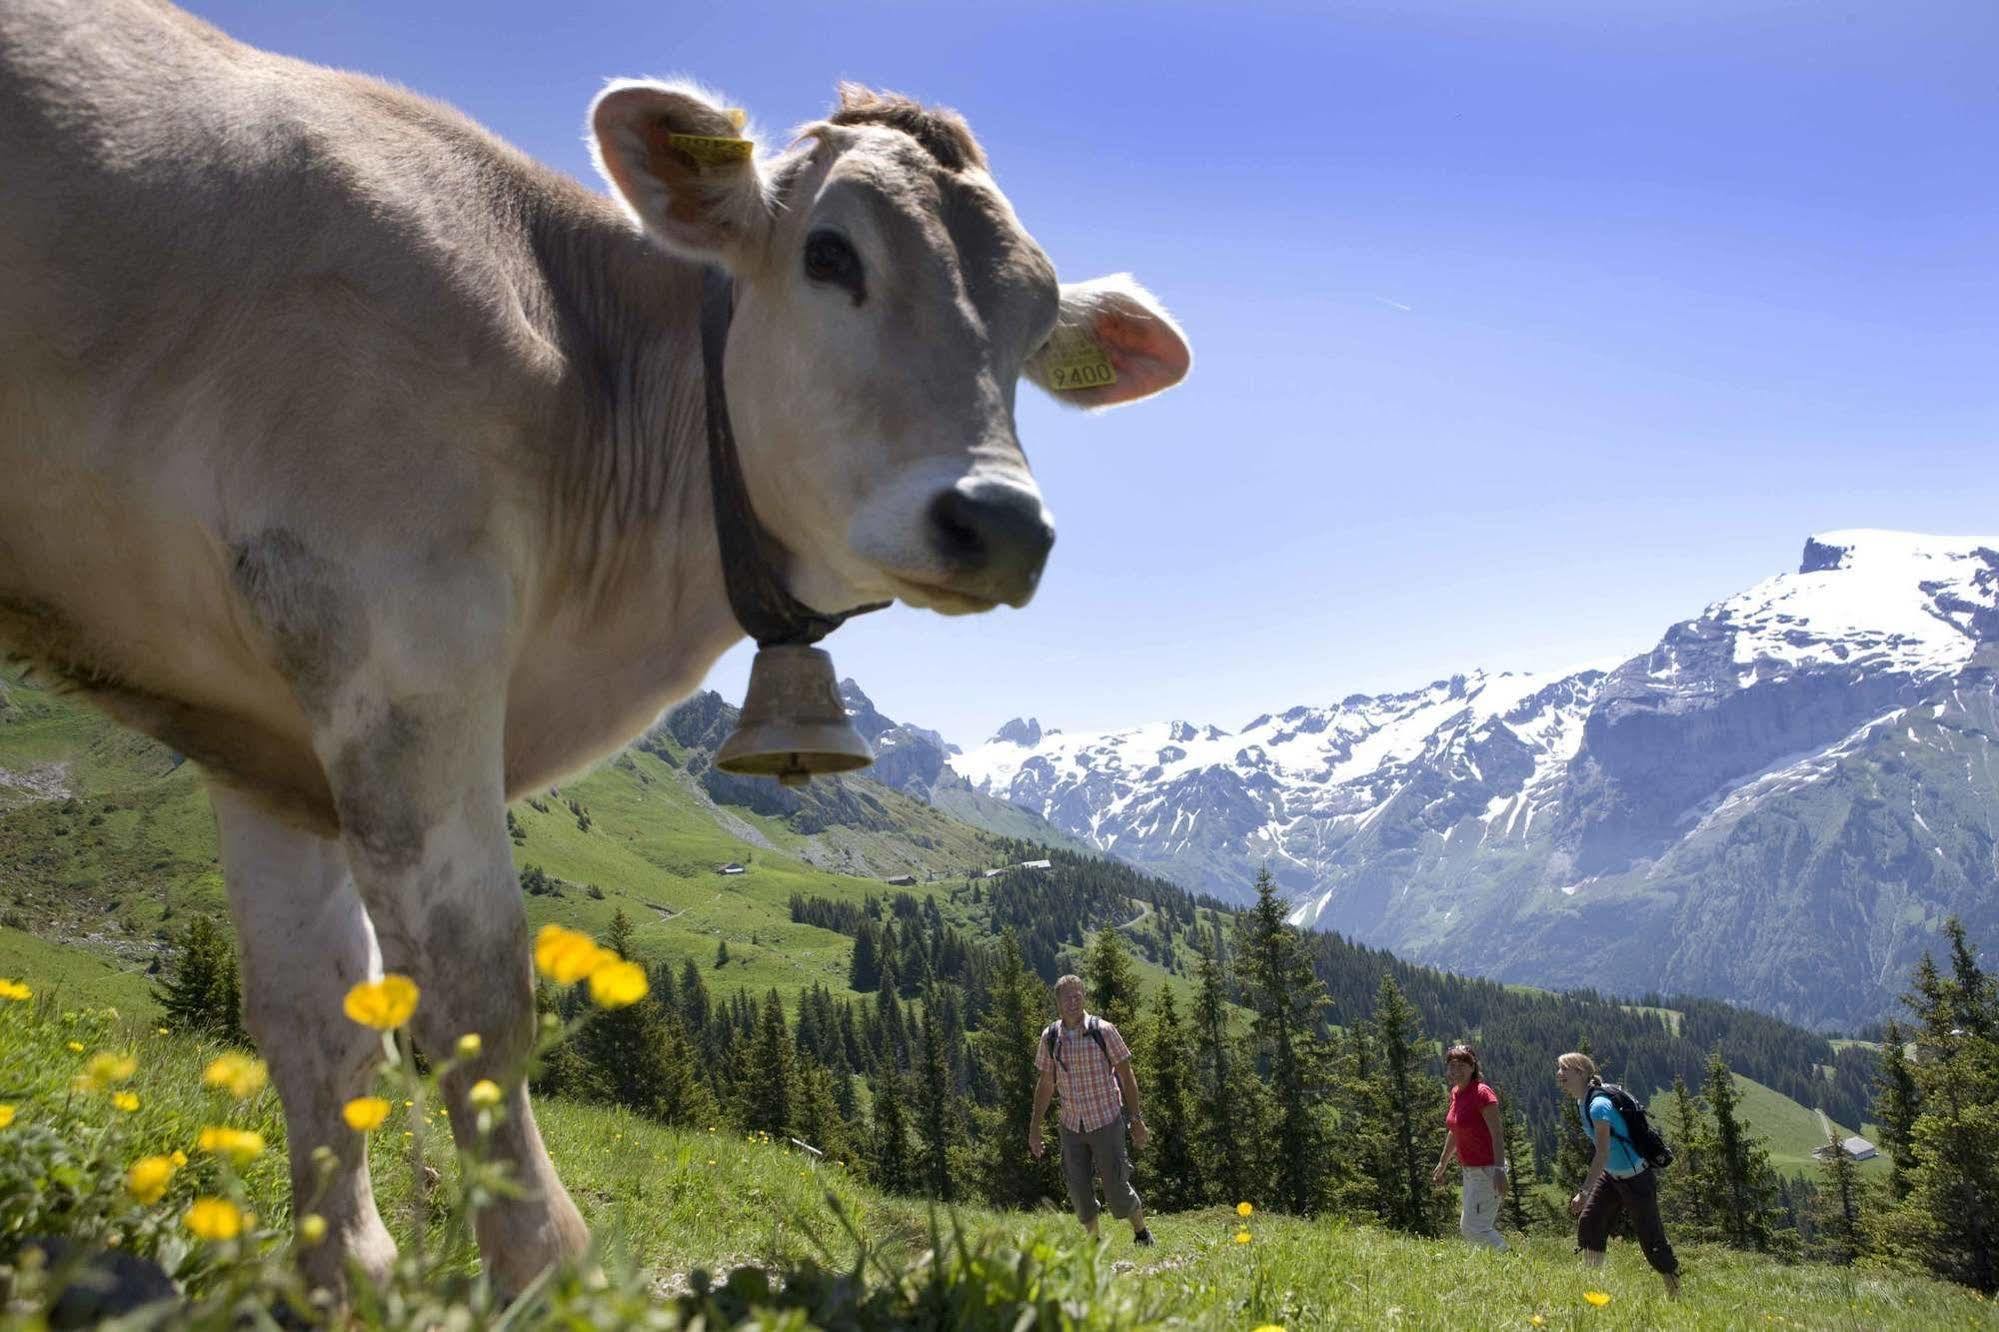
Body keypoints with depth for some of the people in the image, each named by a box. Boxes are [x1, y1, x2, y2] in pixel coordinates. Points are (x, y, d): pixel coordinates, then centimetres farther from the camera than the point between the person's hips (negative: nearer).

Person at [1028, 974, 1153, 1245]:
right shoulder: (1050, 1037, -1)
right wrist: (1034, 1128, 9)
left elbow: (1126, 1076, -4)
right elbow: (1046, 1084, 9)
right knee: (1079, 1192, 5)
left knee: (1116, 1188, 0)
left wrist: (1136, 1119, -6)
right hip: (1072, 1126, 3)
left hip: (1106, 1121, -3)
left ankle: (1142, 1235, 25)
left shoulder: (1102, 1031, -10)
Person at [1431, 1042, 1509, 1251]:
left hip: (1487, 1170, -9)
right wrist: (1442, 1165, 27)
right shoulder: (1456, 1093, 9)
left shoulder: (1482, 1093, -15)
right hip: (1469, 1171, 9)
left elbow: (1497, 1134, -20)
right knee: (1467, 1227, 12)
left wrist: (1499, 1170, -28)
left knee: (1474, 1228, -11)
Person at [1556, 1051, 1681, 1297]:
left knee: (1651, 1238, -1)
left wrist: (1584, 1192, -30)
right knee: (1588, 1222, 2)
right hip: (1612, 1176, 9)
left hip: (1636, 1180, -9)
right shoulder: (1583, 1102, 4)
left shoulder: (1598, 1105, -25)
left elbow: (1603, 1153, -28)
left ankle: (1675, 1294, 11)